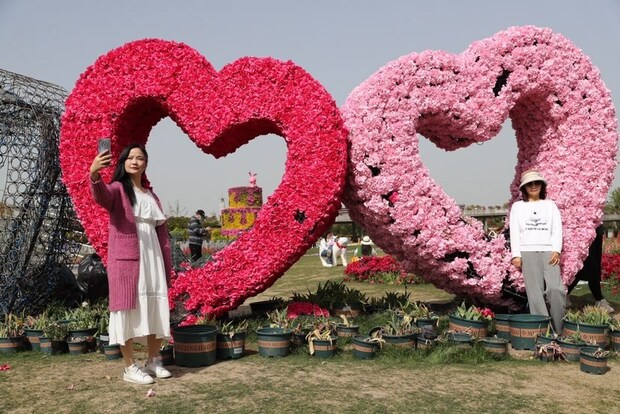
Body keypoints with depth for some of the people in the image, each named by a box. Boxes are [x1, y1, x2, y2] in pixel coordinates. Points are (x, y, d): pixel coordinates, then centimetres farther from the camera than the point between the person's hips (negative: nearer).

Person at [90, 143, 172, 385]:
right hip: (126, 259, -6)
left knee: (156, 309, 9)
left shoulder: (151, 196, 18)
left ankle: (154, 361, 23)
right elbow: (101, 196, -26)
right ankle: (130, 368, 5)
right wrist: (94, 174, -48)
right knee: (129, 310, -4)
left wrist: (167, 266, 12)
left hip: (153, 259, 6)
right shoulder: (117, 189, 0)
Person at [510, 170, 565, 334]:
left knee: (556, 288, -13)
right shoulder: (518, 206, 15)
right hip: (528, 252, 0)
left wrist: (556, 250, -5)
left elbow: (557, 229, 9)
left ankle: (561, 329, -4)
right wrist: (516, 255, -3)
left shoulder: (550, 205, 17)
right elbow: (514, 231, 7)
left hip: (549, 251, 1)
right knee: (535, 291, -6)